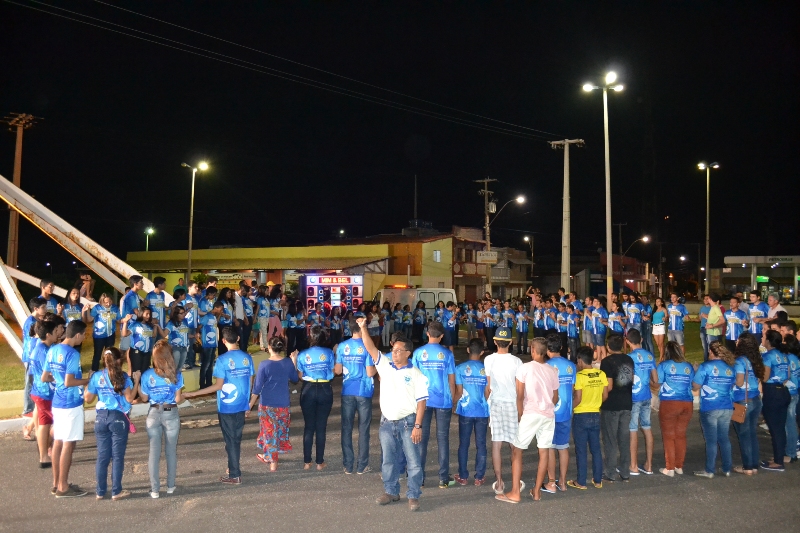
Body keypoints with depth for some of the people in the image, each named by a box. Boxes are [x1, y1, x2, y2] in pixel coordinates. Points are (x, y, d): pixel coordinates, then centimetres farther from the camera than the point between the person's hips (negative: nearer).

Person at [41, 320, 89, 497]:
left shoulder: (52, 350, 6)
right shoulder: (72, 354, -19)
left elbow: (44, 378, 10)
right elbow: (69, 382, -23)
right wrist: (88, 380, -10)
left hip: (57, 402, 9)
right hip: (71, 404, -8)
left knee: (58, 441, 14)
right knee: (68, 444, -1)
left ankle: (56, 483, 23)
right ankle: (63, 487, 6)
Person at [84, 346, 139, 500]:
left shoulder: (96, 377, 1)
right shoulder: (123, 377, -7)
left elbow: (88, 399, 5)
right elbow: (129, 398, -13)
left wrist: (88, 382, 17)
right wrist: (136, 380, -5)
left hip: (101, 418, 3)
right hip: (119, 418, -3)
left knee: (102, 456, 12)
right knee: (117, 457, 5)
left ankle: (100, 491, 18)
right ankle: (116, 492, 11)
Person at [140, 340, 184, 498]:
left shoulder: (147, 375, -8)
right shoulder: (176, 375, -10)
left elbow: (144, 398, 1)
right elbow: (178, 399, -10)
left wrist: (137, 384, 11)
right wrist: (185, 395, 11)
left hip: (154, 415, 1)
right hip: (171, 414, 0)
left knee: (154, 451, 9)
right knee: (171, 451, 13)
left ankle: (155, 489, 12)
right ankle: (170, 486, 23)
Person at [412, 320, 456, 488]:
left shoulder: (418, 353, -2)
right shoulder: (447, 354, -2)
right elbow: (451, 380, 0)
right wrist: (452, 399, 13)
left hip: (423, 401, 0)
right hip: (443, 401, 0)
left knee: (422, 438, 6)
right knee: (443, 438, 6)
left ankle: (419, 477, 10)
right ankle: (444, 478, 9)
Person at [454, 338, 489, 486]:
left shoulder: (460, 368, -7)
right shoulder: (486, 369, -4)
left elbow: (459, 392, -7)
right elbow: (487, 393, -2)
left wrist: (454, 406, 10)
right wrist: (489, 409, 12)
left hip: (465, 411, -1)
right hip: (482, 412, 1)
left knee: (464, 444, 9)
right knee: (481, 445, 8)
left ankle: (463, 476, 15)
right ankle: (479, 477, 13)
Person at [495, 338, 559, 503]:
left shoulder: (524, 368, -7)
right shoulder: (553, 371, 7)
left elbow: (520, 396, -7)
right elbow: (555, 398, 13)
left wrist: (520, 416, 4)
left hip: (530, 414, -5)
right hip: (549, 415, 5)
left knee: (516, 450, 3)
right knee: (544, 452, 10)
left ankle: (515, 493, 0)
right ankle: (537, 491, 17)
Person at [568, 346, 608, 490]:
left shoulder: (579, 376, -17)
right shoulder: (601, 374, -2)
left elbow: (577, 399, -18)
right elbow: (605, 396, 4)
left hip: (581, 416, -5)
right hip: (595, 415, 5)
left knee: (581, 450, 4)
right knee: (596, 449, 14)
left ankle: (581, 482, 11)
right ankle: (598, 480, 22)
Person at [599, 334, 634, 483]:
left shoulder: (607, 362, -14)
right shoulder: (629, 360, 5)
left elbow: (608, 386, -18)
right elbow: (633, 381, 11)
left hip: (611, 405, -6)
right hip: (627, 404, 6)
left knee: (610, 440, 3)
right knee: (624, 439, 13)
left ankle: (610, 474, 7)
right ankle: (625, 473, 18)